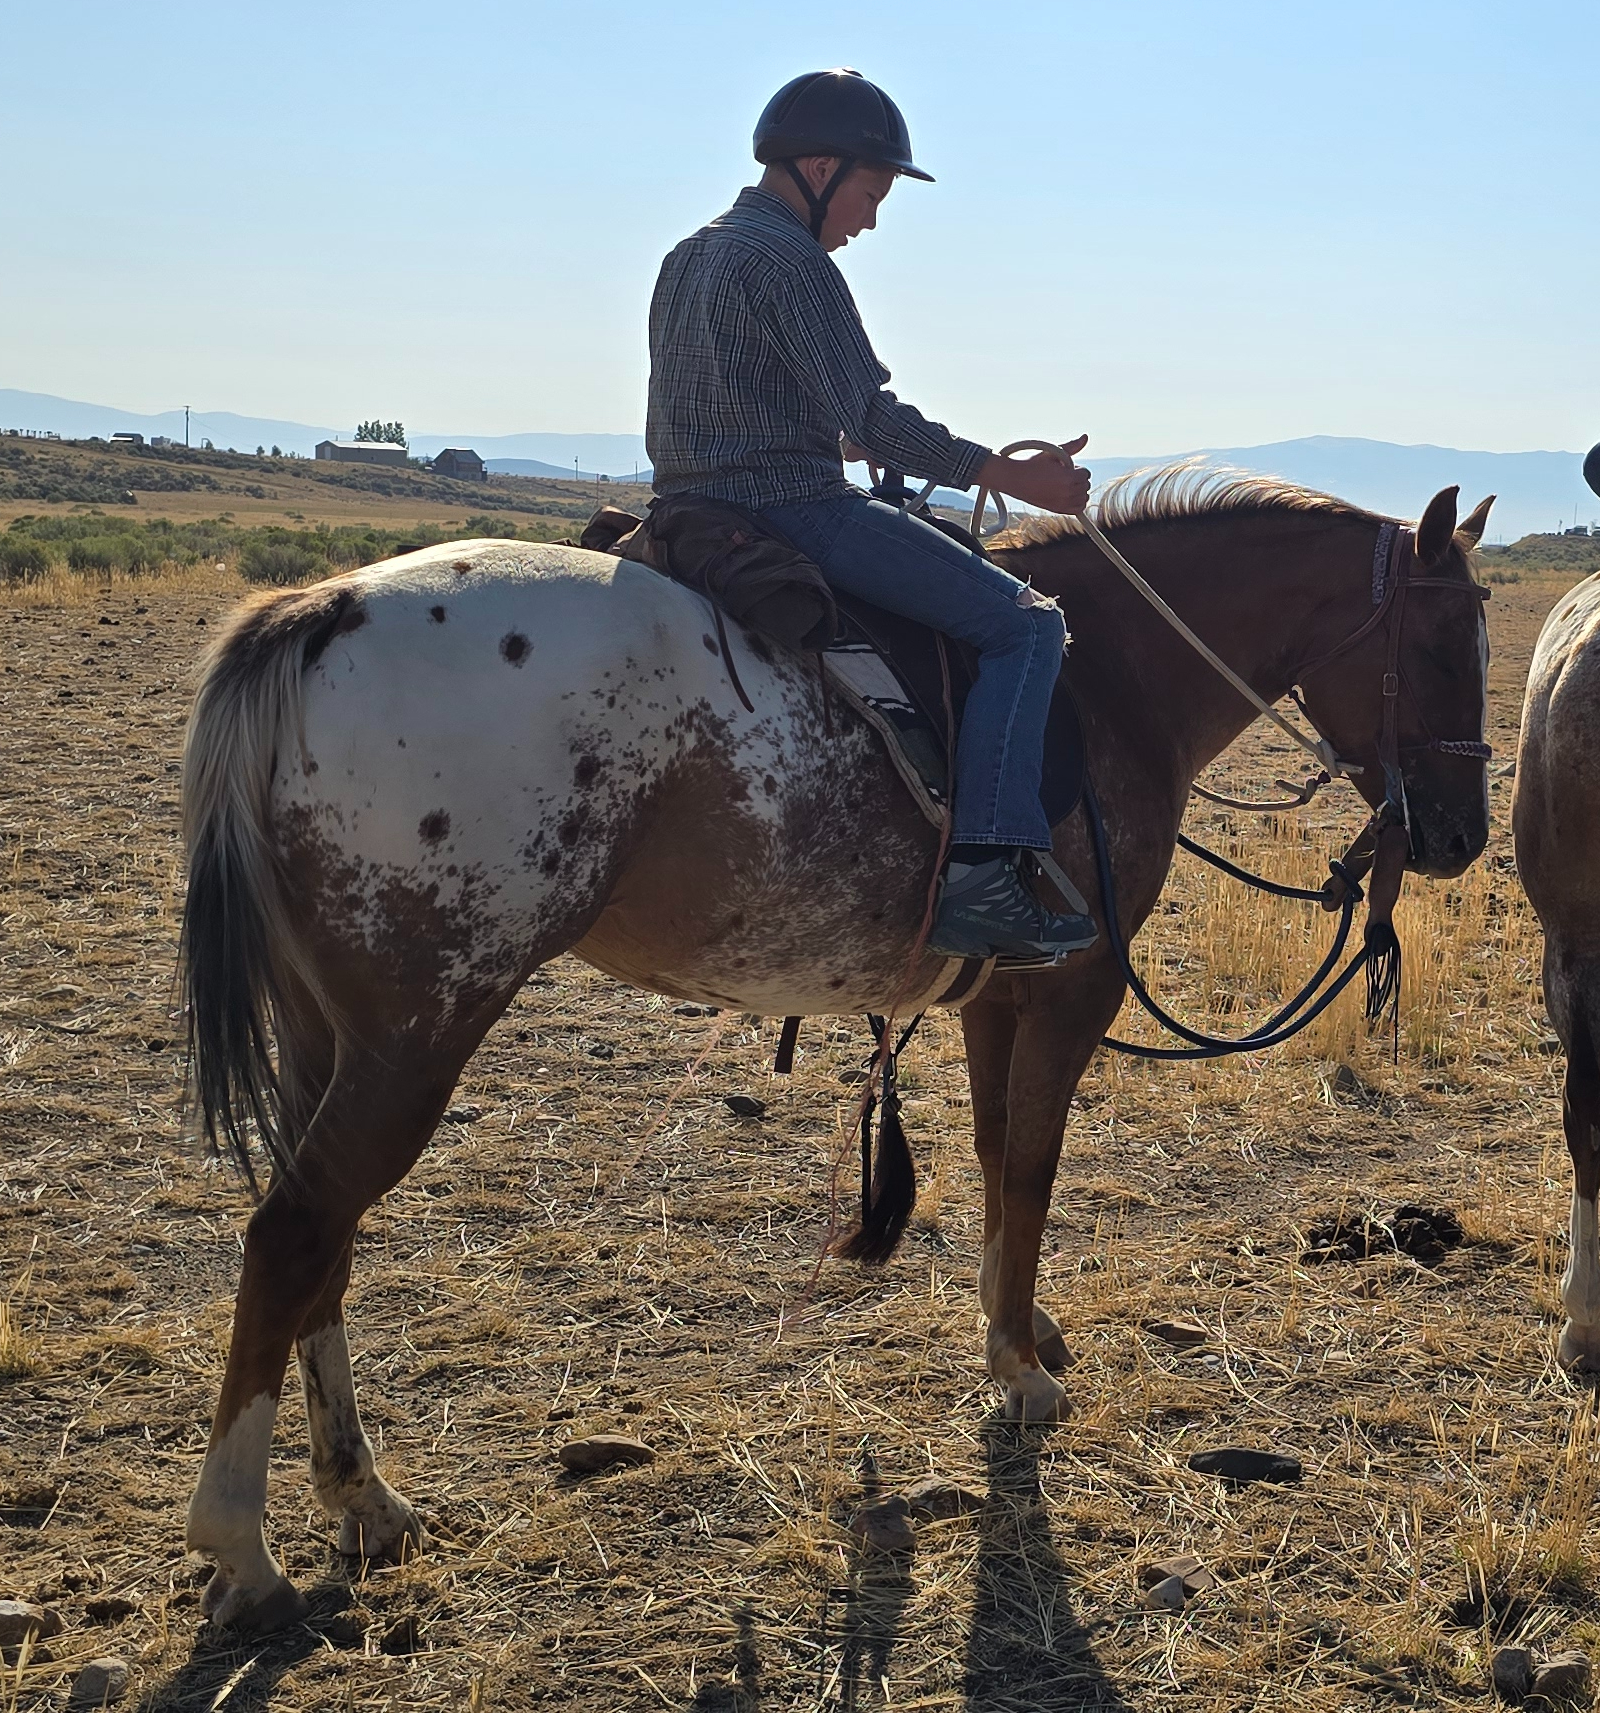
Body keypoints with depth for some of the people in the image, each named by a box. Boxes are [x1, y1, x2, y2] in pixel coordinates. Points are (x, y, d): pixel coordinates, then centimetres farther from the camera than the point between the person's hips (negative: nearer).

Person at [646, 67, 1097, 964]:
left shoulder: (689, 257, 19)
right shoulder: (792, 261, -11)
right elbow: (871, 420, -16)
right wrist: (1014, 475, -15)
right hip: (796, 510, -10)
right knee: (1025, 623, -10)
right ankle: (984, 870, -23)